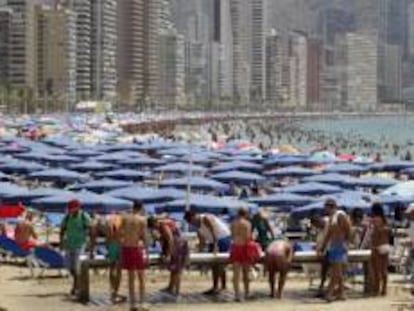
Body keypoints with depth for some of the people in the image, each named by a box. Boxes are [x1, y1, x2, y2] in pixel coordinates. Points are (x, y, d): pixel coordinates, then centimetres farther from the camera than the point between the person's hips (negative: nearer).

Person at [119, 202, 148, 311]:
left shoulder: (124, 218, 3)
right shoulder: (142, 219, -8)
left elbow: (120, 234, 1)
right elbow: (144, 236, -11)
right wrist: (145, 248, -2)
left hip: (126, 248, 3)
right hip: (138, 248, -3)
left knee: (131, 277, 12)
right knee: (141, 277, 7)